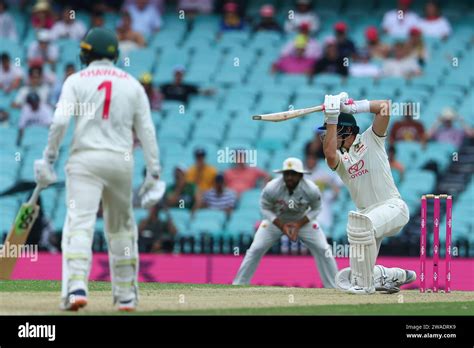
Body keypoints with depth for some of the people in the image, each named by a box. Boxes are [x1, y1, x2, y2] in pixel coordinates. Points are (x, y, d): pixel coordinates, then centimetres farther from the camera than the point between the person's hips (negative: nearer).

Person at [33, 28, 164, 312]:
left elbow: (60, 121, -11)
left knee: (79, 224, -12)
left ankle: (76, 287, -31)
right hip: (121, 161, 3)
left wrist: (49, 158, -4)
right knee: (121, 228, 17)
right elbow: (147, 131, 6)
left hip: (85, 160, -3)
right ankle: (126, 295, 20)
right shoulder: (133, 85, 10)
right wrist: (154, 174, 8)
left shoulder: (77, 81, 2)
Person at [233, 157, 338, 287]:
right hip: (276, 220, 0)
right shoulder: (271, 188, -31)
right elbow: (265, 208, -15)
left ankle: (334, 287, 4)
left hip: (303, 220, 1)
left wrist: (299, 224, -25)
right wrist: (282, 226, -25)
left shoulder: (311, 190, -29)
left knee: (323, 249, -9)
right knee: (256, 249, -9)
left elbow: (315, 209, -11)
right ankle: (238, 285, 5)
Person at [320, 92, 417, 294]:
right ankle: (397, 276, 17)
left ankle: (365, 284, -28)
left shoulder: (370, 140, 1)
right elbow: (329, 154, -17)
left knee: (361, 223, -40)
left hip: (393, 207, -6)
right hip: (369, 213, 6)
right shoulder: (339, 159, 9)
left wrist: (354, 107, -18)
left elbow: (384, 107, -12)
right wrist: (331, 119, -18)